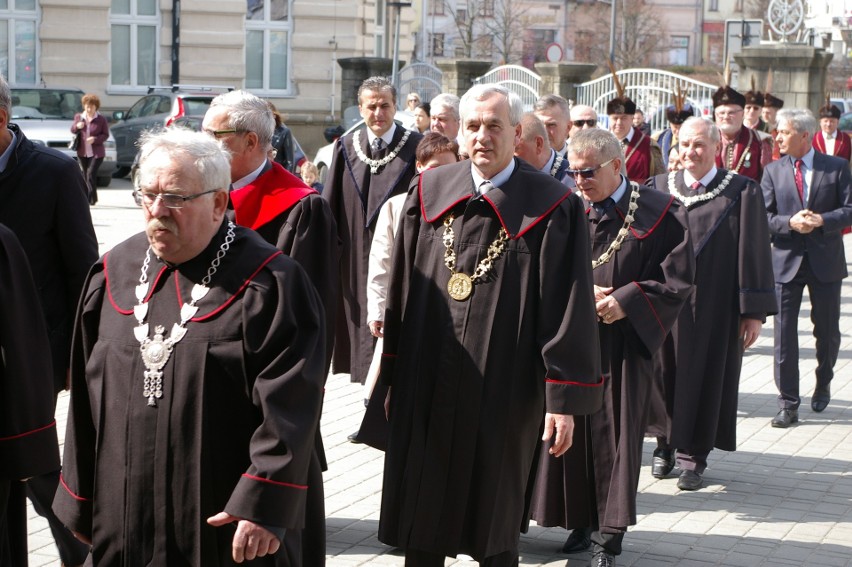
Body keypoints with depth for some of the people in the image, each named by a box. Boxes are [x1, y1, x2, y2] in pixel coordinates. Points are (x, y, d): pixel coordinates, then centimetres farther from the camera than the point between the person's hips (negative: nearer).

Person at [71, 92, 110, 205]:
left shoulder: (101, 119, -5)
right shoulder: (78, 117, 7)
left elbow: (106, 135, -3)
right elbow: (72, 130, 13)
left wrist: (95, 139, -20)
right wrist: (77, 126, -11)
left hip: (96, 152, -5)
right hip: (82, 152, 5)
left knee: (91, 174, -17)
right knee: (85, 175, 11)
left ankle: (91, 198, -15)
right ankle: (91, 198, 24)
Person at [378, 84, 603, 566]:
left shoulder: (552, 208, -8)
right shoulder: (431, 192, 3)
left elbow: (569, 309, -10)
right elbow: (402, 287, 8)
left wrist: (564, 398, -14)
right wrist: (394, 374, 7)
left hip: (504, 391, -3)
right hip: (426, 383, 3)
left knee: (495, 510, 12)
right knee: (422, 507, 13)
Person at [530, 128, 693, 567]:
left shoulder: (660, 213, -4)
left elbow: (678, 278, -6)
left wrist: (624, 302, -15)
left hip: (625, 340, -3)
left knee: (614, 432, -1)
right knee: (573, 429, 6)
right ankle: (583, 522, 21)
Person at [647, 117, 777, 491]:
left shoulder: (742, 193, -4)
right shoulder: (658, 189, 4)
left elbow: (754, 253, -5)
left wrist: (754, 311, -7)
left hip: (714, 307, -2)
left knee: (705, 378, 5)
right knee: (665, 373, 10)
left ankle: (693, 457, 16)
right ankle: (666, 445, 27)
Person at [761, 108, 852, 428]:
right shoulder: (773, 171, 3)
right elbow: (763, 218, -1)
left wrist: (822, 220, -21)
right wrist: (789, 223, -19)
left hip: (826, 260, 0)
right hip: (787, 260, 1)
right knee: (784, 334, -2)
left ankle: (823, 384, 39)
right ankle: (788, 404, 4)